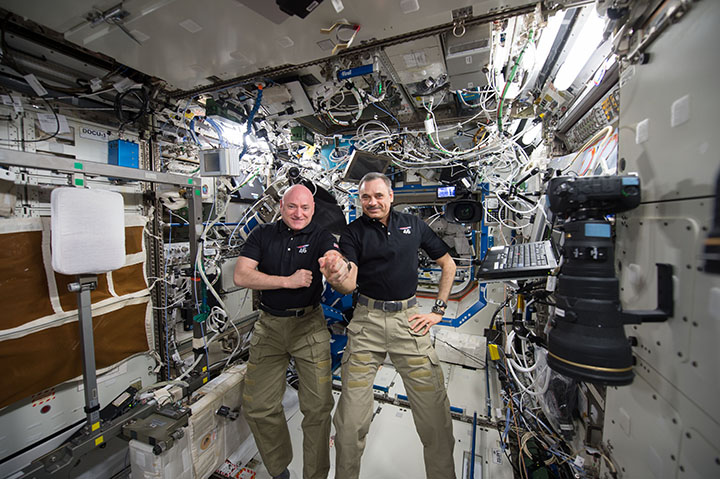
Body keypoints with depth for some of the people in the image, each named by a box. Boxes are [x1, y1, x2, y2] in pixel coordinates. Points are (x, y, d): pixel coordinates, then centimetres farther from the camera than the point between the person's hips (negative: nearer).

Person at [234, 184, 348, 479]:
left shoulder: (320, 237, -3)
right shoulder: (262, 235, 2)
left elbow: (335, 259, -25)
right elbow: (240, 276, -9)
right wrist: (288, 281, -17)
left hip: (309, 325, -1)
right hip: (269, 325, 2)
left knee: (318, 405, 3)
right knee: (257, 406, 9)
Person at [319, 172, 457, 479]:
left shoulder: (413, 225, 6)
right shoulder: (353, 232, 1)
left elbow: (448, 264, 14)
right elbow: (349, 284, -11)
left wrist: (439, 310, 7)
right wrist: (336, 279, -35)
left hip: (408, 318, 1)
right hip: (367, 320, 0)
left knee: (435, 411, 4)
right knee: (351, 418, 4)